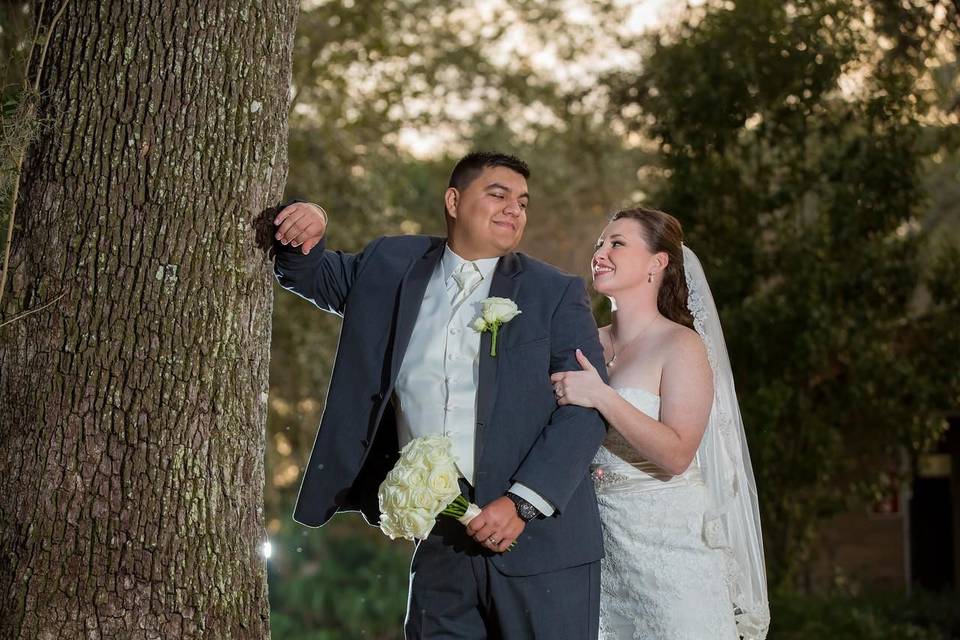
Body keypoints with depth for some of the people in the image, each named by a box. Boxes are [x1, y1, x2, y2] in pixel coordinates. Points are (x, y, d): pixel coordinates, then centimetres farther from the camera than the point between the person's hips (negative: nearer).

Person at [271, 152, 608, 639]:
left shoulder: (557, 294, 2)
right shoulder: (393, 267, 11)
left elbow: (587, 407, -5)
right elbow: (311, 273, 26)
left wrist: (523, 503, -14)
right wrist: (303, 230, 2)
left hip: (541, 540, -2)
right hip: (440, 543, 3)